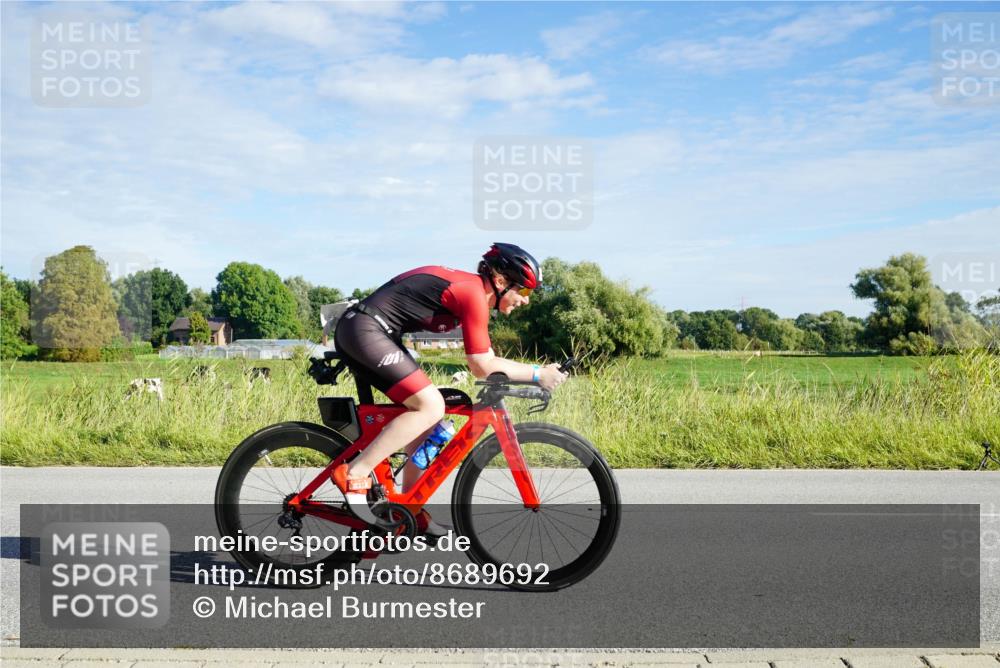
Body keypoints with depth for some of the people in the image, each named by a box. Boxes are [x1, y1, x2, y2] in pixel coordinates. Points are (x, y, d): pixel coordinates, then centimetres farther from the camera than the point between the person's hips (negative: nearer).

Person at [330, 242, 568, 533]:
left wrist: (531, 376, 12)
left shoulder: (469, 286, 16)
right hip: (366, 331, -10)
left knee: (425, 419, 11)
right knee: (431, 407, -17)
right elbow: (482, 367, -14)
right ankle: (355, 473, -13)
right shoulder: (473, 293, -14)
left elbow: (486, 358, 19)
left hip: (356, 331, 10)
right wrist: (537, 373, -7)